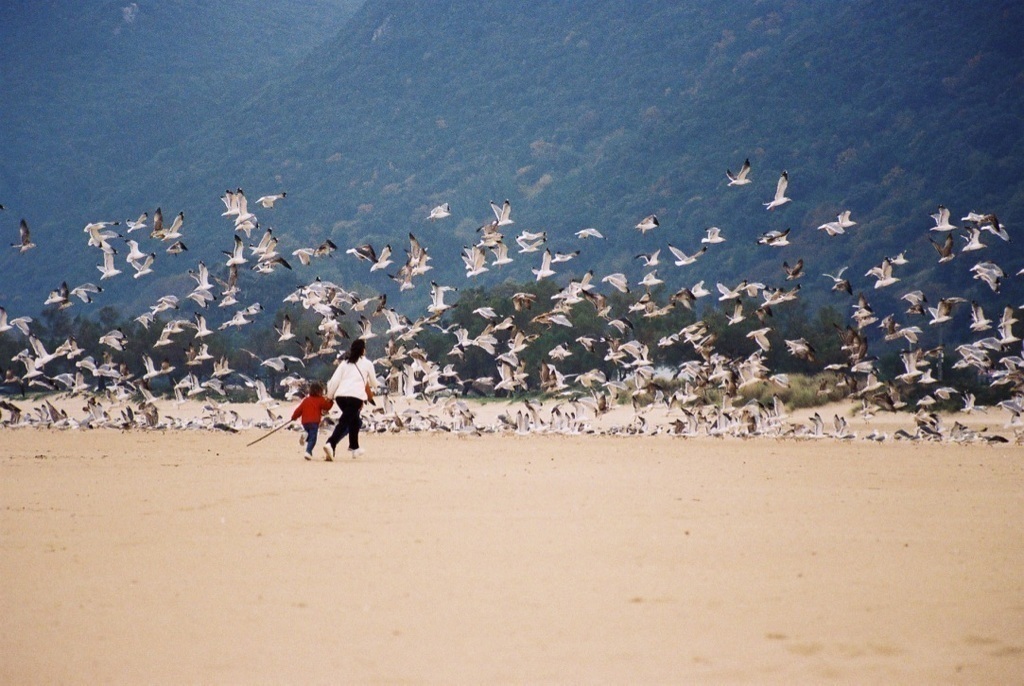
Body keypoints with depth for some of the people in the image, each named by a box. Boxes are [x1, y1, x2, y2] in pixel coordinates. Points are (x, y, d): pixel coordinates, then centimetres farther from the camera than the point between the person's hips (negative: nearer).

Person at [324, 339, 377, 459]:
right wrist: (372, 388, 45)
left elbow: (334, 380, 10)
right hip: (356, 396, -5)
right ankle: (331, 444, -35)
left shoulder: (345, 363, 19)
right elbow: (374, 383, 22)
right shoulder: (367, 363, 11)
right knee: (344, 422, -14)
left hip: (340, 395, 5)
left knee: (354, 419, 27)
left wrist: (329, 396, 15)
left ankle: (354, 447, 32)